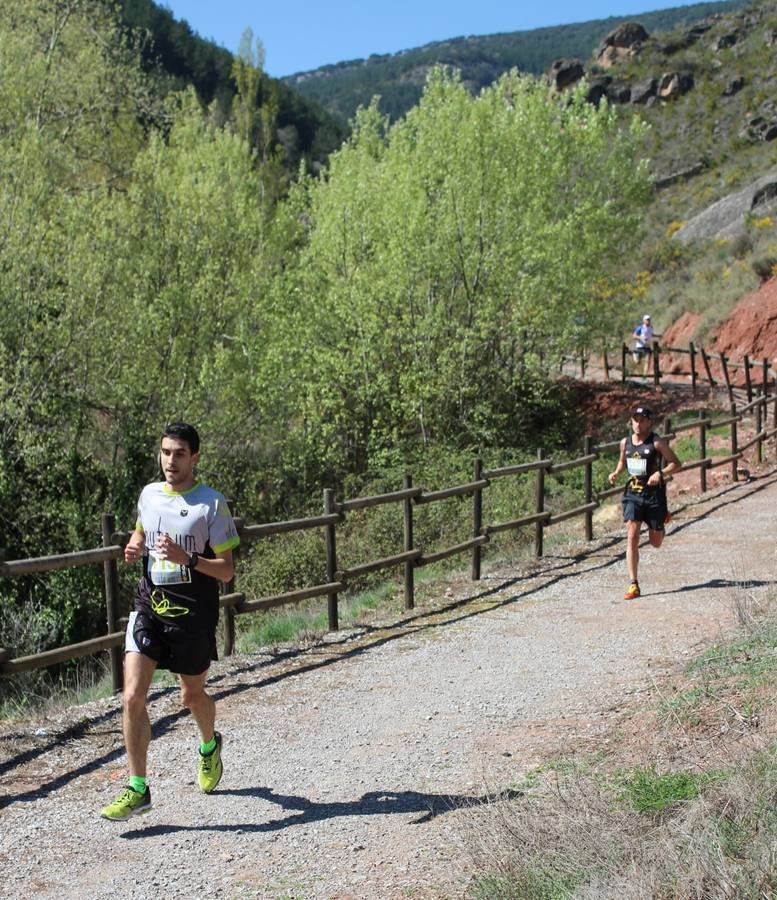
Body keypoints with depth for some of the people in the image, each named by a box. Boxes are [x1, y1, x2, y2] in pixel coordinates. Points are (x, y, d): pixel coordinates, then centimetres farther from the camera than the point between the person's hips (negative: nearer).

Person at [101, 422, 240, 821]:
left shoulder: (212, 503, -10)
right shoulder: (149, 494, 4)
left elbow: (226, 570, -10)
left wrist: (187, 559, -27)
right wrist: (133, 547, 1)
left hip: (193, 616, -3)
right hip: (149, 608, 3)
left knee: (192, 697, 14)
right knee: (133, 695, -10)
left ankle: (209, 747, 47)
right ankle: (137, 790, 0)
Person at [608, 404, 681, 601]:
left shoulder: (657, 443, -8)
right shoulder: (625, 442, 5)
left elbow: (676, 464, -5)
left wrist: (660, 473, -22)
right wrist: (616, 473, 3)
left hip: (654, 494, -2)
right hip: (632, 494, 2)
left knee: (656, 542, 9)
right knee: (632, 537, -13)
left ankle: (662, 518, 47)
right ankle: (633, 585, -9)